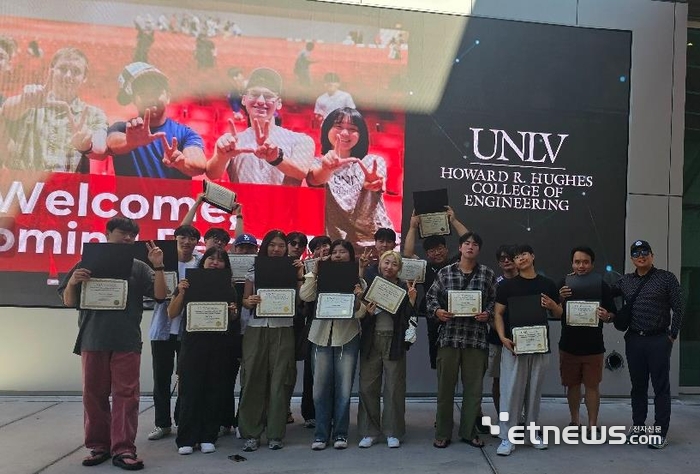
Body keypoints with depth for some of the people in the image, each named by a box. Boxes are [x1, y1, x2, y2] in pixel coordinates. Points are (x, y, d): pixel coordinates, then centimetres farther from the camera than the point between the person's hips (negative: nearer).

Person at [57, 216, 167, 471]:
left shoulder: (139, 267, 8)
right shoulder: (88, 263, 8)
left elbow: (160, 295, 0)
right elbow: (69, 302, 9)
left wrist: (158, 266, -12)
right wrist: (72, 282, -12)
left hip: (127, 342, -1)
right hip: (93, 340, 1)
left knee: (126, 395, -2)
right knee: (93, 395, 7)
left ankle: (123, 450, 3)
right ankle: (98, 446, 20)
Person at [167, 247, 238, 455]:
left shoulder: (228, 288, 10)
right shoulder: (189, 283, 4)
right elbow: (172, 314, 1)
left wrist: (233, 312, -8)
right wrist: (181, 293, -13)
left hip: (218, 345, 2)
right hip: (193, 342, -2)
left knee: (214, 391, 5)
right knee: (189, 390, -1)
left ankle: (207, 437, 15)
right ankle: (186, 439, 8)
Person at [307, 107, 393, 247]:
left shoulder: (373, 162, 11)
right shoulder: (318, 164, 8)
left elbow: (378, 184, -11)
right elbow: (315, 179, -15)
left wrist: (375, 184, -35)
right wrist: (327, 168, -37)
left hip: (378, 240, 1)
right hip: (337, 242, 0)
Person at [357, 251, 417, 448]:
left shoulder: (404, 289, 3)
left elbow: (408, 319, -3)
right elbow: (360, 316, 6)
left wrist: (411, 300, -17)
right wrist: (368, 312, -15)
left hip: (394, 342, -1)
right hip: (371, 341, 1)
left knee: (394, 387, 3)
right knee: (367, 387, 3)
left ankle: (393, 432, 16)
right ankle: (369, 432, 16)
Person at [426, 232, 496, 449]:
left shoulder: (488, 274, 6)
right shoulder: (444, 272, 6)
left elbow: (495, 301, 8)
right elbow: (431, 297, 8)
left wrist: (487, 314, -10)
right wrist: (437, 311, -10)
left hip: (477, 337, 1)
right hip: (449, 335, 0)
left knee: (474, 386, 7)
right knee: (445, 386, 5)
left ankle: (469, 431, 23)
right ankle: (443, 433, 16)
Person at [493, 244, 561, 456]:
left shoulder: (547, 285, 9)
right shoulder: (507, 285, 2)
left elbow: (559, 314, 16)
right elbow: (498, 313, 0)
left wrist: (551, 305, -7)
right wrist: (502, 337, -14)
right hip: (514, 345, -2)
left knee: (534, 391, 11)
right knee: (511, 390, -4)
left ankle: (532, 432, 24)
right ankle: (507, 437, 1)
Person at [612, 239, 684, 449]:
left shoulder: (666, 278, -3)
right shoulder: (625, 281, 8)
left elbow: (678, 308, -4)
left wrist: (672, 335, -6)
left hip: (659, 340, -4)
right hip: (634, 340, 4)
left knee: (661, 387, 3)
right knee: (637, 385, 12)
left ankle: (661, 432, 10)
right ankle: (637, 425, 24)